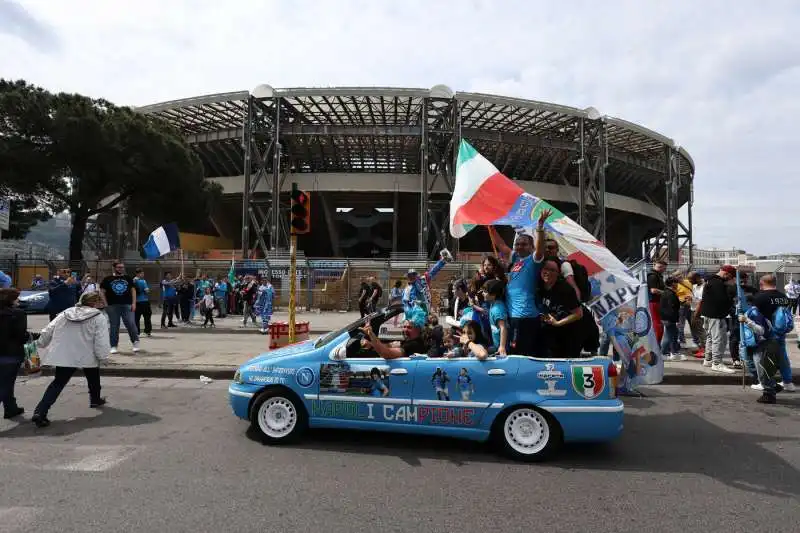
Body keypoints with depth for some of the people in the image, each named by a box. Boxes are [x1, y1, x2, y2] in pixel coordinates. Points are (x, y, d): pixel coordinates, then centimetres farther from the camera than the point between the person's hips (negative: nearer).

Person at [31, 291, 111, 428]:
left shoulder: (65, 314, 7)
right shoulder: (99, 318, -10)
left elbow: (47, 332, 10)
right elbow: (101, 342, -17)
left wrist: (40, 344, 26)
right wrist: (103, 357, -7)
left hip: (63, 357, 3)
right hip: (87, 357, -3)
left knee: (58, 383, 8)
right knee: (93, 377, 25)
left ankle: (40, 412, -6)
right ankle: (95, 400, 43)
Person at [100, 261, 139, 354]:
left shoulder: (128, 278, 11)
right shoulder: (108, 279, 6)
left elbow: (133, 290, 10)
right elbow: (102, 292, 6)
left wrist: (134, 303, 1)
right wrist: (106, 304, -3)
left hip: (127, 305, 1)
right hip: (113, 306, 0)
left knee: (131, 324, -9)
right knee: (114, 326, 4)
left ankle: (135, 342, 2)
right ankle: (114, 346, 12)